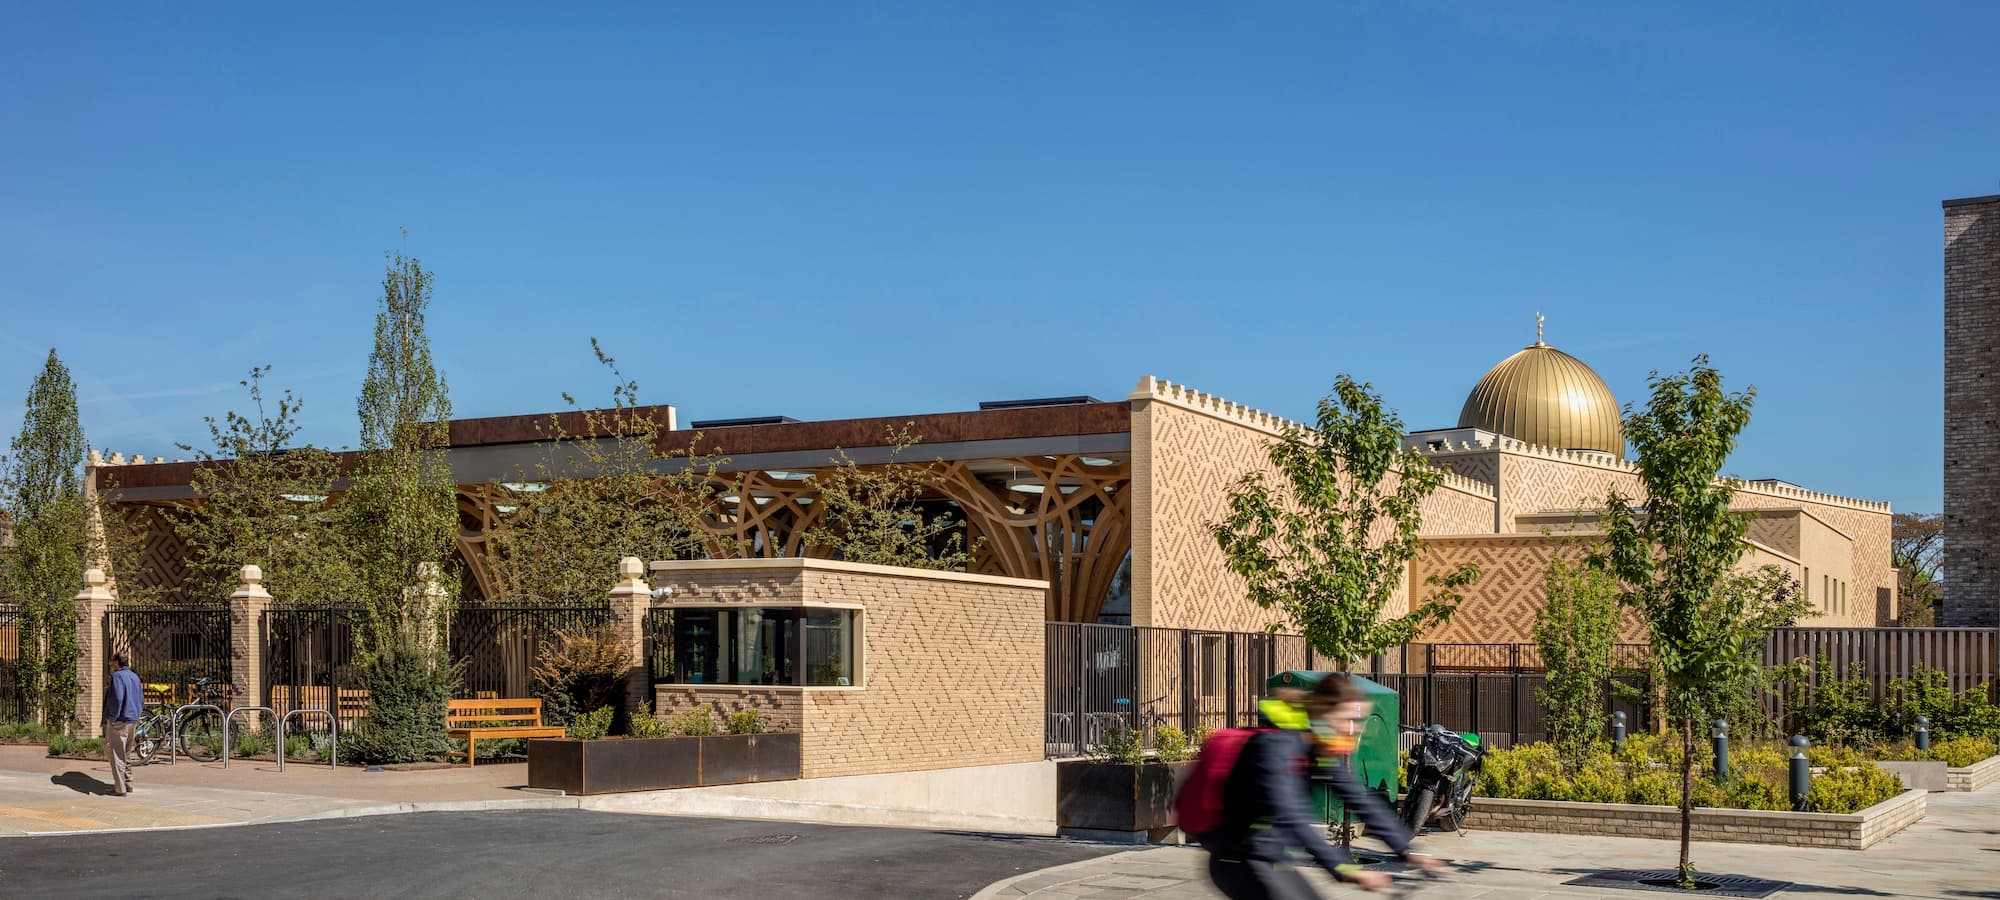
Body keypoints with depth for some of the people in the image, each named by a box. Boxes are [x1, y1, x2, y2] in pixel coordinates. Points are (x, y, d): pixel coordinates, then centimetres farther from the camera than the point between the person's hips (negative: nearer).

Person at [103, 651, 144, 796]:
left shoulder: (117, 676, -11)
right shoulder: (135, 677, 15)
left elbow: (118, 698, -23)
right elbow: (142, 701, 18)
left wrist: (112, 718, -16)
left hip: (119, 721, -8)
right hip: (133, 721, 8)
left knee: (117, 755, -4)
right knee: (127, 754, 18)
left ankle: (120, 788, -5)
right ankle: (128, 784, 23)